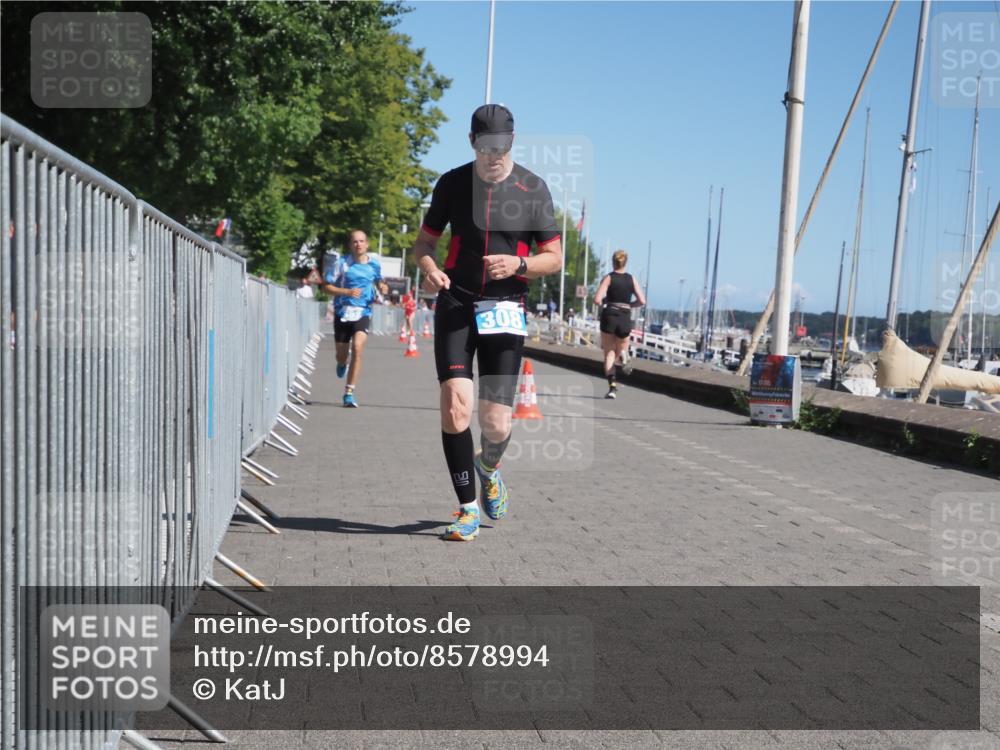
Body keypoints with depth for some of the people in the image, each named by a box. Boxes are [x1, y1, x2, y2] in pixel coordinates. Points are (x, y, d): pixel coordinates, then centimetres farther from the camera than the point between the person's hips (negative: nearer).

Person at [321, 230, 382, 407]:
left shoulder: (374, 264, 3)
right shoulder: (343, 264, -4)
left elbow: (379, 281, 25)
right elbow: (326, 287, -3)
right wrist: (347, 291, -17)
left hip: (363, 314, 0)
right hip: (343, 313, 0)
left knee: (357, 348, -21)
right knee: (341, 355, 9)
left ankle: (349, 393, -15)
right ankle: (342, 364, 51)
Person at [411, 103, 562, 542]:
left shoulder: (534, 189, 1)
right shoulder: (452, 183, 4)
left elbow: (554, 258, 4)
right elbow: (425, 242, 13)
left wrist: (518, 264, -16)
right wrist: (430, 269, -10)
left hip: (505, 309, -1)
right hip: (456, 304, 1)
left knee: (496, 423, -5)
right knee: (455, 406, -15)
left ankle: (489, 467, 33)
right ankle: (468, 509, 1)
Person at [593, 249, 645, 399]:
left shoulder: (608, 278, -2)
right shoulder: (631, 279, 6)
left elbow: (597, 300, -12)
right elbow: (642, 301, 1)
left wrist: (602, 303, 10)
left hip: (609, 316, -2)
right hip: (625, 318, 2)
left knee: (609, 353, 6)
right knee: (621, 350, 19)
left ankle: (612, 386, -10)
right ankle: (623, 354, -20)